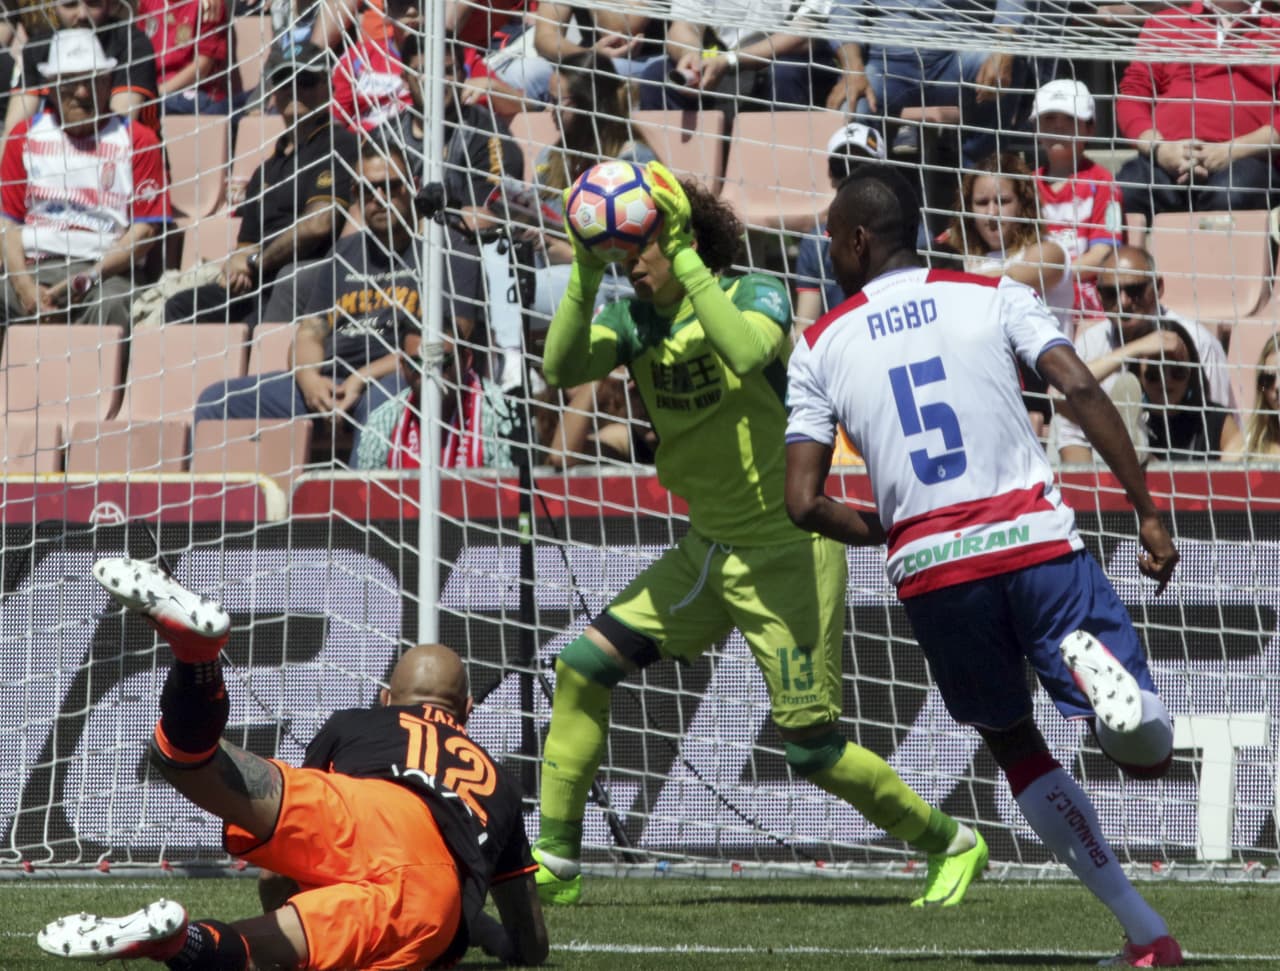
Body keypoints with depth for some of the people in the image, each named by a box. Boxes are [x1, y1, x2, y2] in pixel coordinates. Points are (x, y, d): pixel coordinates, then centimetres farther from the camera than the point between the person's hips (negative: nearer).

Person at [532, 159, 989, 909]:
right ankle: (554, 866, 3)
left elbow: (744, 355, -37)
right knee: (584, 669, -5)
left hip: (788, 555, -6)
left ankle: (954, 845, 15)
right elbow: (562, 367, -18)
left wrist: (682, 257, -37)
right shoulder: (633, 317, 1)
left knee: (813, 748, -6)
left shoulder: (757, 295, -14)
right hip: (707, 553, 6)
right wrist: (586, 269, -30)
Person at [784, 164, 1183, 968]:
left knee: (1015, 746, 22)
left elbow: (805, 503, 3)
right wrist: (1148, 513, -3)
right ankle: (1093, 663, -34)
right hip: (1037, 541, -1)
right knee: (1149, 752, 2)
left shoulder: (820, 348, 9)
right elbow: (1084, 391, -6)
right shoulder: (996, 297, 8)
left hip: (932, 571, 1)